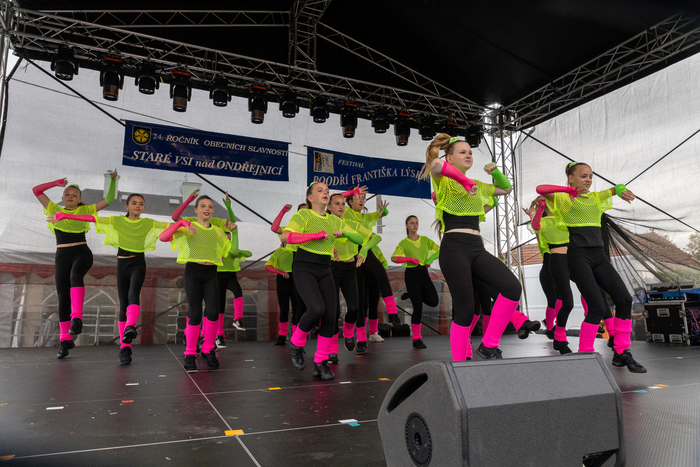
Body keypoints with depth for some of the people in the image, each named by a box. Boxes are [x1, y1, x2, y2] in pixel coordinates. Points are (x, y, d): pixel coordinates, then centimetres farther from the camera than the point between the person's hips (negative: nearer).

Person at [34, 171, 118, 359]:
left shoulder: (85, 210, 11)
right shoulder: (55, 210, 14)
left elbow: (109, 200, 9)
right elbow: (36, 190, 11)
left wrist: (113, 180, 3)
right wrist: (58, 182, 12)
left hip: (82, 253, -2)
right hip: (62, 256, 2)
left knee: (76, 276, -37)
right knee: (62, 296, -1)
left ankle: (77, 317, -46)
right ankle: (65, 340, 4)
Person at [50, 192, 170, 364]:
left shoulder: (149, 224, 4)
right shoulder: (117, 221, 4)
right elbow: (91, 218, -2)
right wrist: (66, 215, -8)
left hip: (138, 263, -1)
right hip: (122, 263, 1)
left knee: (133, 295, -27)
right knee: (123, 303, 0)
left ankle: (130, 327, -47)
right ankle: (124, 347, 2)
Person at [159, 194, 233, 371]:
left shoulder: (218, 231, 17)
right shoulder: (188, 228, 6)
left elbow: (232, 250, 20)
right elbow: (162, 237, -7)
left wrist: (231, 232, 14)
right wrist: (181, 223, -14)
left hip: (211, 273, 3)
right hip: (193, 272, -3)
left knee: (213, 311, -12)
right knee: (195, 313, -8)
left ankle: (209, 350, 7)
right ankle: (190, 354, 8)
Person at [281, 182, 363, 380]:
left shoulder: (335, 220, 14)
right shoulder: (303, 215, -3)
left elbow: (359, 239, 15)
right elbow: (285, 237, -18)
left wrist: (344, 233, -5)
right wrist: (316, 235, -20)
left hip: (325, 271, 6)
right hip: (304, 269, -5)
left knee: (330, 315, -4)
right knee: (317, 308, -24)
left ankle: (321, 363, 10)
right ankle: (296, 343, 4)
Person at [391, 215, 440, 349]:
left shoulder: (425, 240, 10)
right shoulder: (404, 243, -3)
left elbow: (439, 250, 9)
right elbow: (394, 258, -16)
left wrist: (431, 259, -7)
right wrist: (410, 259, -26)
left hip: (424, 274, 4)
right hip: (411, 274, -4)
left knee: (434, 301, -15)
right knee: (418, 308, -7)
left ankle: (414, 295, 17)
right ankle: (416, 339, 7)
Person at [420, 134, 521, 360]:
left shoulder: (477, 186, 24)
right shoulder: (444, 180, 2)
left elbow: (506, 188, 39)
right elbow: (436, 164, -24)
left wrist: (495, 171, 21)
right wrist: (465, 181, -17)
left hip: (477, 248, 6)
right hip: (454, 248, -6)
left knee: (513, 287, -17)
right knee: (465, 310, -8)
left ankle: (488, 345, -4)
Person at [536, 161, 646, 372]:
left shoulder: (595, 197, 20)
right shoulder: (563, 198, 1)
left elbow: (619, 188, 28)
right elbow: (541, 189, -16)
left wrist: (619, 190, 4)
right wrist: (571, 190, -28)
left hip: (599, 255, 7)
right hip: (578, 256, -6)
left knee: (624, 299, -6)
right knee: (597, 307, -15)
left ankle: (622, 353, 8)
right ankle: (584, 354, -1)